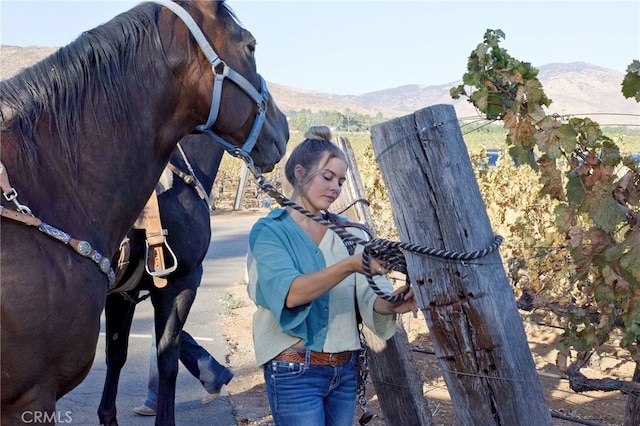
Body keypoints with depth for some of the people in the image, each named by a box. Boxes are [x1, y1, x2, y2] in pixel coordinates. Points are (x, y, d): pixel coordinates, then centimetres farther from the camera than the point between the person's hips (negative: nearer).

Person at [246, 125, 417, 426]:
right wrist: (350, 265, -34)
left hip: (345, 370, 5)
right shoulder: (269, 231, -6)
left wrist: (392, 303, -27)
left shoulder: (348, 232, 7)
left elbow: (370, 296, -4)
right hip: (295, 370, -5)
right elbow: (290, 293, -22)